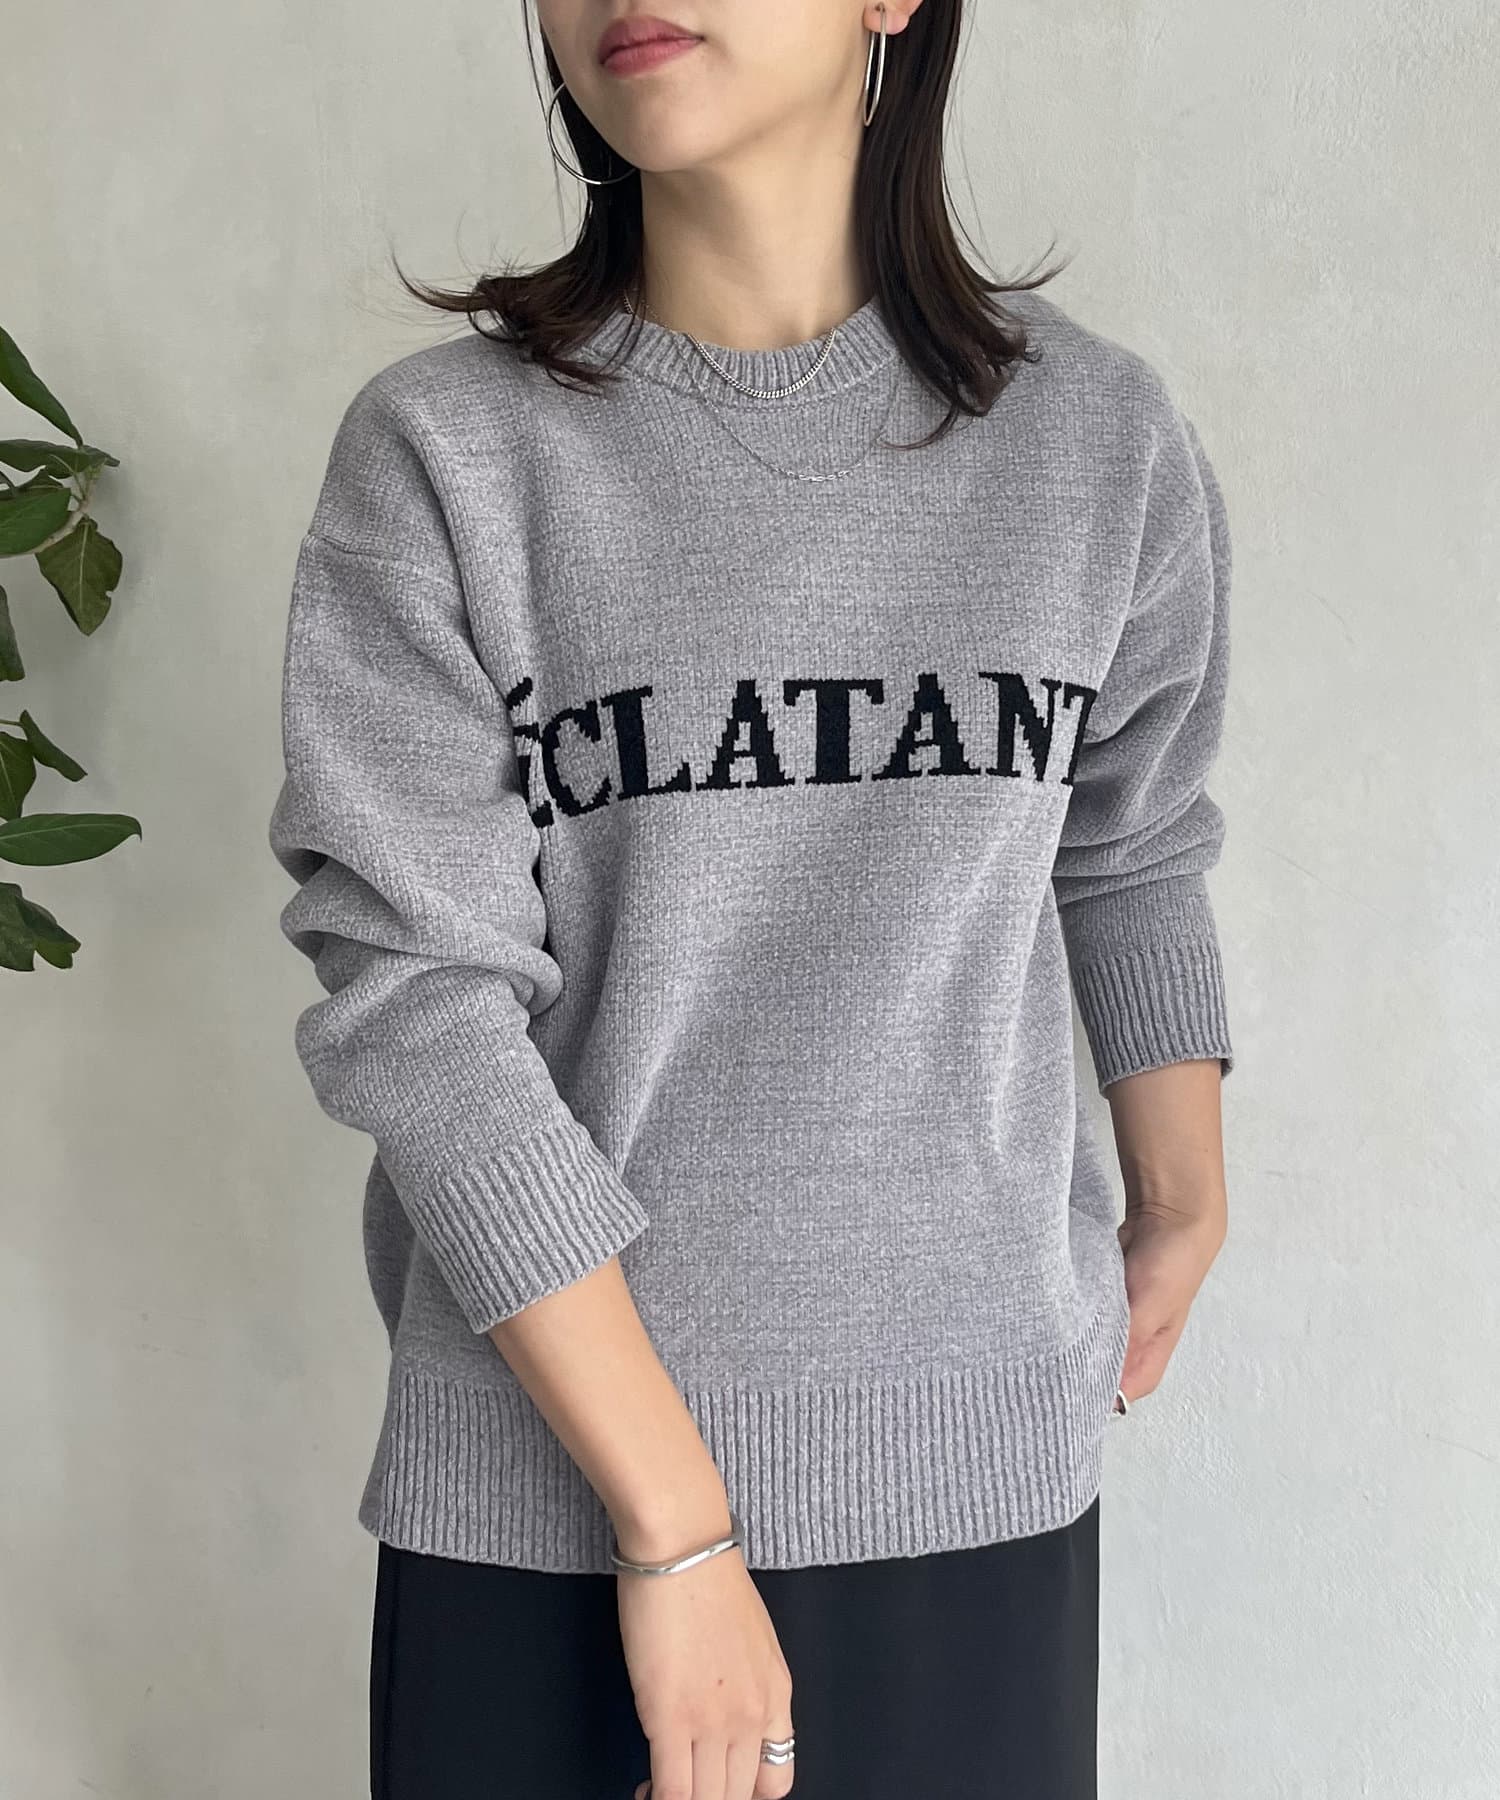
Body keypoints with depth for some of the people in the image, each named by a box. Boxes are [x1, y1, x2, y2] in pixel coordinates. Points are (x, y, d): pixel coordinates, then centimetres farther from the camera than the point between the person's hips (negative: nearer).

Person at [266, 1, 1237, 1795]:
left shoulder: (1101, 438, 0)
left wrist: (1185, 1199, 27)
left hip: (973, 1467, 2)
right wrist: (675, 1524, -15)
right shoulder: (440, 451, -7)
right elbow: (413, 1003, -12)